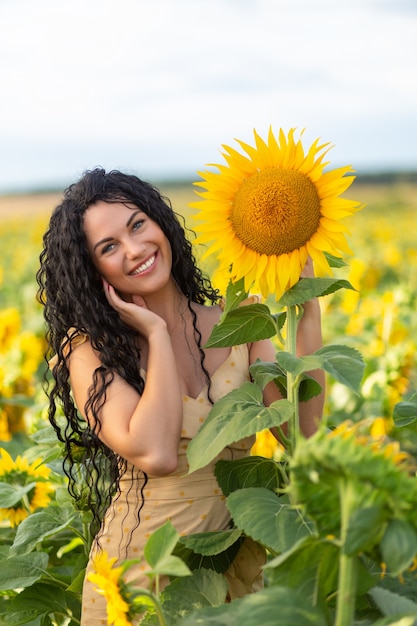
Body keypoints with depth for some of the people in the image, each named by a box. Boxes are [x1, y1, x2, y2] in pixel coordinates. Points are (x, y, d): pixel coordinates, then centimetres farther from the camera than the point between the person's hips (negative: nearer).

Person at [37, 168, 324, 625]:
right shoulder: (88, 347, -9)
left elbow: (300, 431, -10)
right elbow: (155, 455, -24)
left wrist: (309, 314, -12)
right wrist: (157, 334, -15)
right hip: (138, 570, -3)